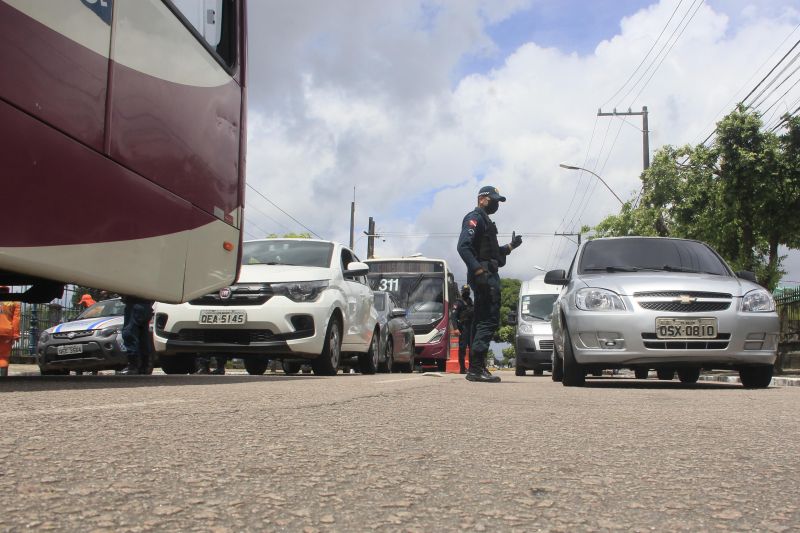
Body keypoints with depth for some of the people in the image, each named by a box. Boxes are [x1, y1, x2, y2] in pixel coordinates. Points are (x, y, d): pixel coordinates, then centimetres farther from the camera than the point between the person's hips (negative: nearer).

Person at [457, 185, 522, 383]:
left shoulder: (485, 221, 26)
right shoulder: (474, 218, -6)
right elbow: (463, 246, -20)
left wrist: (510, 246, 23)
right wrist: (478, 269, -27)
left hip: (489, 276, 11)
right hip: (484, 277, -11)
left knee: (481, 321, 10)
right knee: (490, 320, -15)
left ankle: (476, 368, 12)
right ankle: (476, 367, -18)